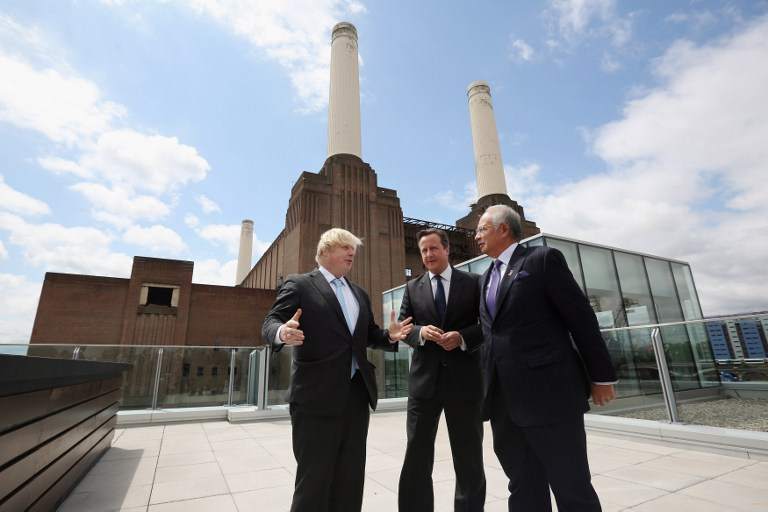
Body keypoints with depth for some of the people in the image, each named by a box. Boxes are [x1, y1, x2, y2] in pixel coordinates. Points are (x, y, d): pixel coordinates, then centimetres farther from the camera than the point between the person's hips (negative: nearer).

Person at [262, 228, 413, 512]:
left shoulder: (360, 293, 18)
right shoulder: (299, 284, -1)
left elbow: (368, 335, 18)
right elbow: (270, 322, -8)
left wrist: (390, 335, -3)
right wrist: (282, 333, -31)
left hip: (357, 394, 6)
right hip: (317, 395, -6)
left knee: (351, 477, 15)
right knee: (314, 477, 4)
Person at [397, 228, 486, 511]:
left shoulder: (472, 283, 2)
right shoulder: (412, 288, 9)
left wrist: (462, 337, -17)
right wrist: (421, 332, -16)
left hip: (463, 378, -1)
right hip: (424, 378, 2)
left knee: (469, 456, 15)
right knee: (417, 454, 11)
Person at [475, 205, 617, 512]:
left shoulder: (543, 259, -3)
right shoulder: (487, 277, 17)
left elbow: (581, 317, -5)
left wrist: (601, 376, -3)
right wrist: (489, 388, 17)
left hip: (549, 392, -7)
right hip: (504, 401, 7)